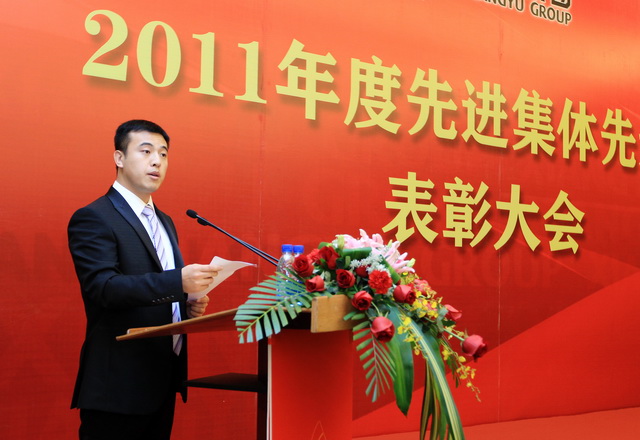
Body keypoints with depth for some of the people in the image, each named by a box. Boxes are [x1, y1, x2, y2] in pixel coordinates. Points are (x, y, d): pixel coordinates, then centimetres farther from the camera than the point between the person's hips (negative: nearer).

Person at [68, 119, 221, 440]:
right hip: (119, 385, -8)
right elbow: (103, 287, -22)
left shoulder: (165, 222, 17)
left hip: (164, 379, 8)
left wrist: (189, 304, 3)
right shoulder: (93, 219, -9)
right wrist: (178, 282, -32)